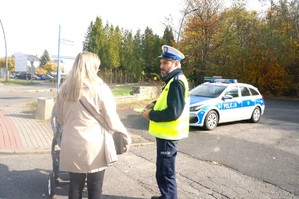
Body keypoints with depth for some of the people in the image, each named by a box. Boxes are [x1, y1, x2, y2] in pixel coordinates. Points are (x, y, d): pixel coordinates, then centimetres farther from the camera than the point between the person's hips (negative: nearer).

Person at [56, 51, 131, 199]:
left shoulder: (65, 88, 3)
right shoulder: (100, 88, -11)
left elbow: (60, 119, 14)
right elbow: (112, 120, -8)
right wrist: (126, 137, 5)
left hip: (71, 145, 4)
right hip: (94, 146, -4)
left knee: (75, 185, 15)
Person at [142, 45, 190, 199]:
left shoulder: (177, 82, -20)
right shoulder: (173, 80, 13)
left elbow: (173, 112, -27)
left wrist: (150, 115, -16)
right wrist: (155, 104, 8)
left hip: (167, 135, -11)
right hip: (165, 133, 11)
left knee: (165, 173, -2)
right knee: (163, 171, 23)